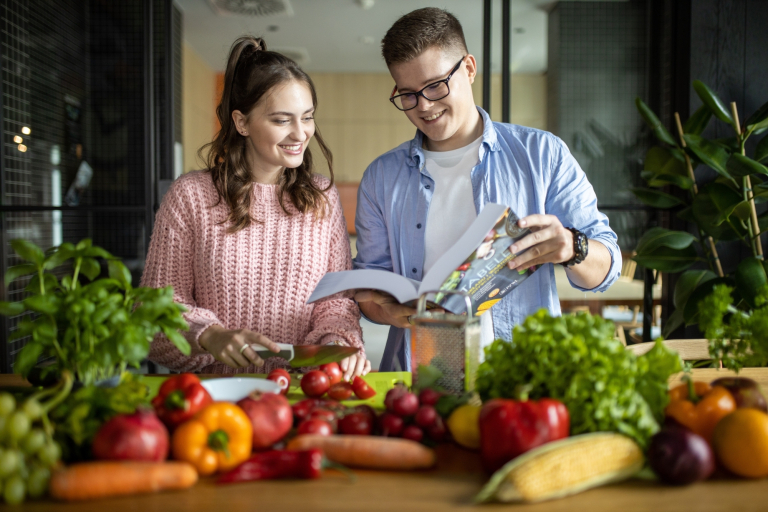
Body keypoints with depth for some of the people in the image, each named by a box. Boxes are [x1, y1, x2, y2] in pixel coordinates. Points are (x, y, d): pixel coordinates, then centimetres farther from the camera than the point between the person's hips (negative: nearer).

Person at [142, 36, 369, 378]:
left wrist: (337, 339, -12)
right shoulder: (190, 196, 2)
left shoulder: (323, 198, 10)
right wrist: (209, 336, -17)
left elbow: (338, 296, 9)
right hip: (213, 387, -1)